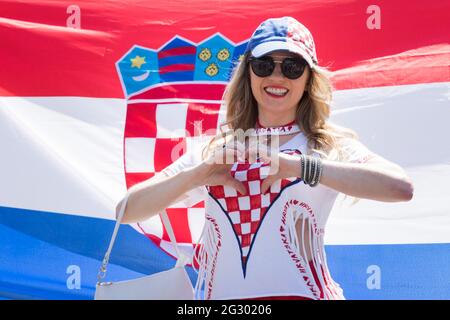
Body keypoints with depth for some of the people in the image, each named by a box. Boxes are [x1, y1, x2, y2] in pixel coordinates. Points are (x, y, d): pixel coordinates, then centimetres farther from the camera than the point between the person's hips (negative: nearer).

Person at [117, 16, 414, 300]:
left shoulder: (329, 144, 6)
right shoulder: (213, 151, 13)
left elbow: (401, 187, -13)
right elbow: (127, 211, 9)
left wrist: (298, 167, -15)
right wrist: (194, 176, -6)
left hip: (299, 292, -1)